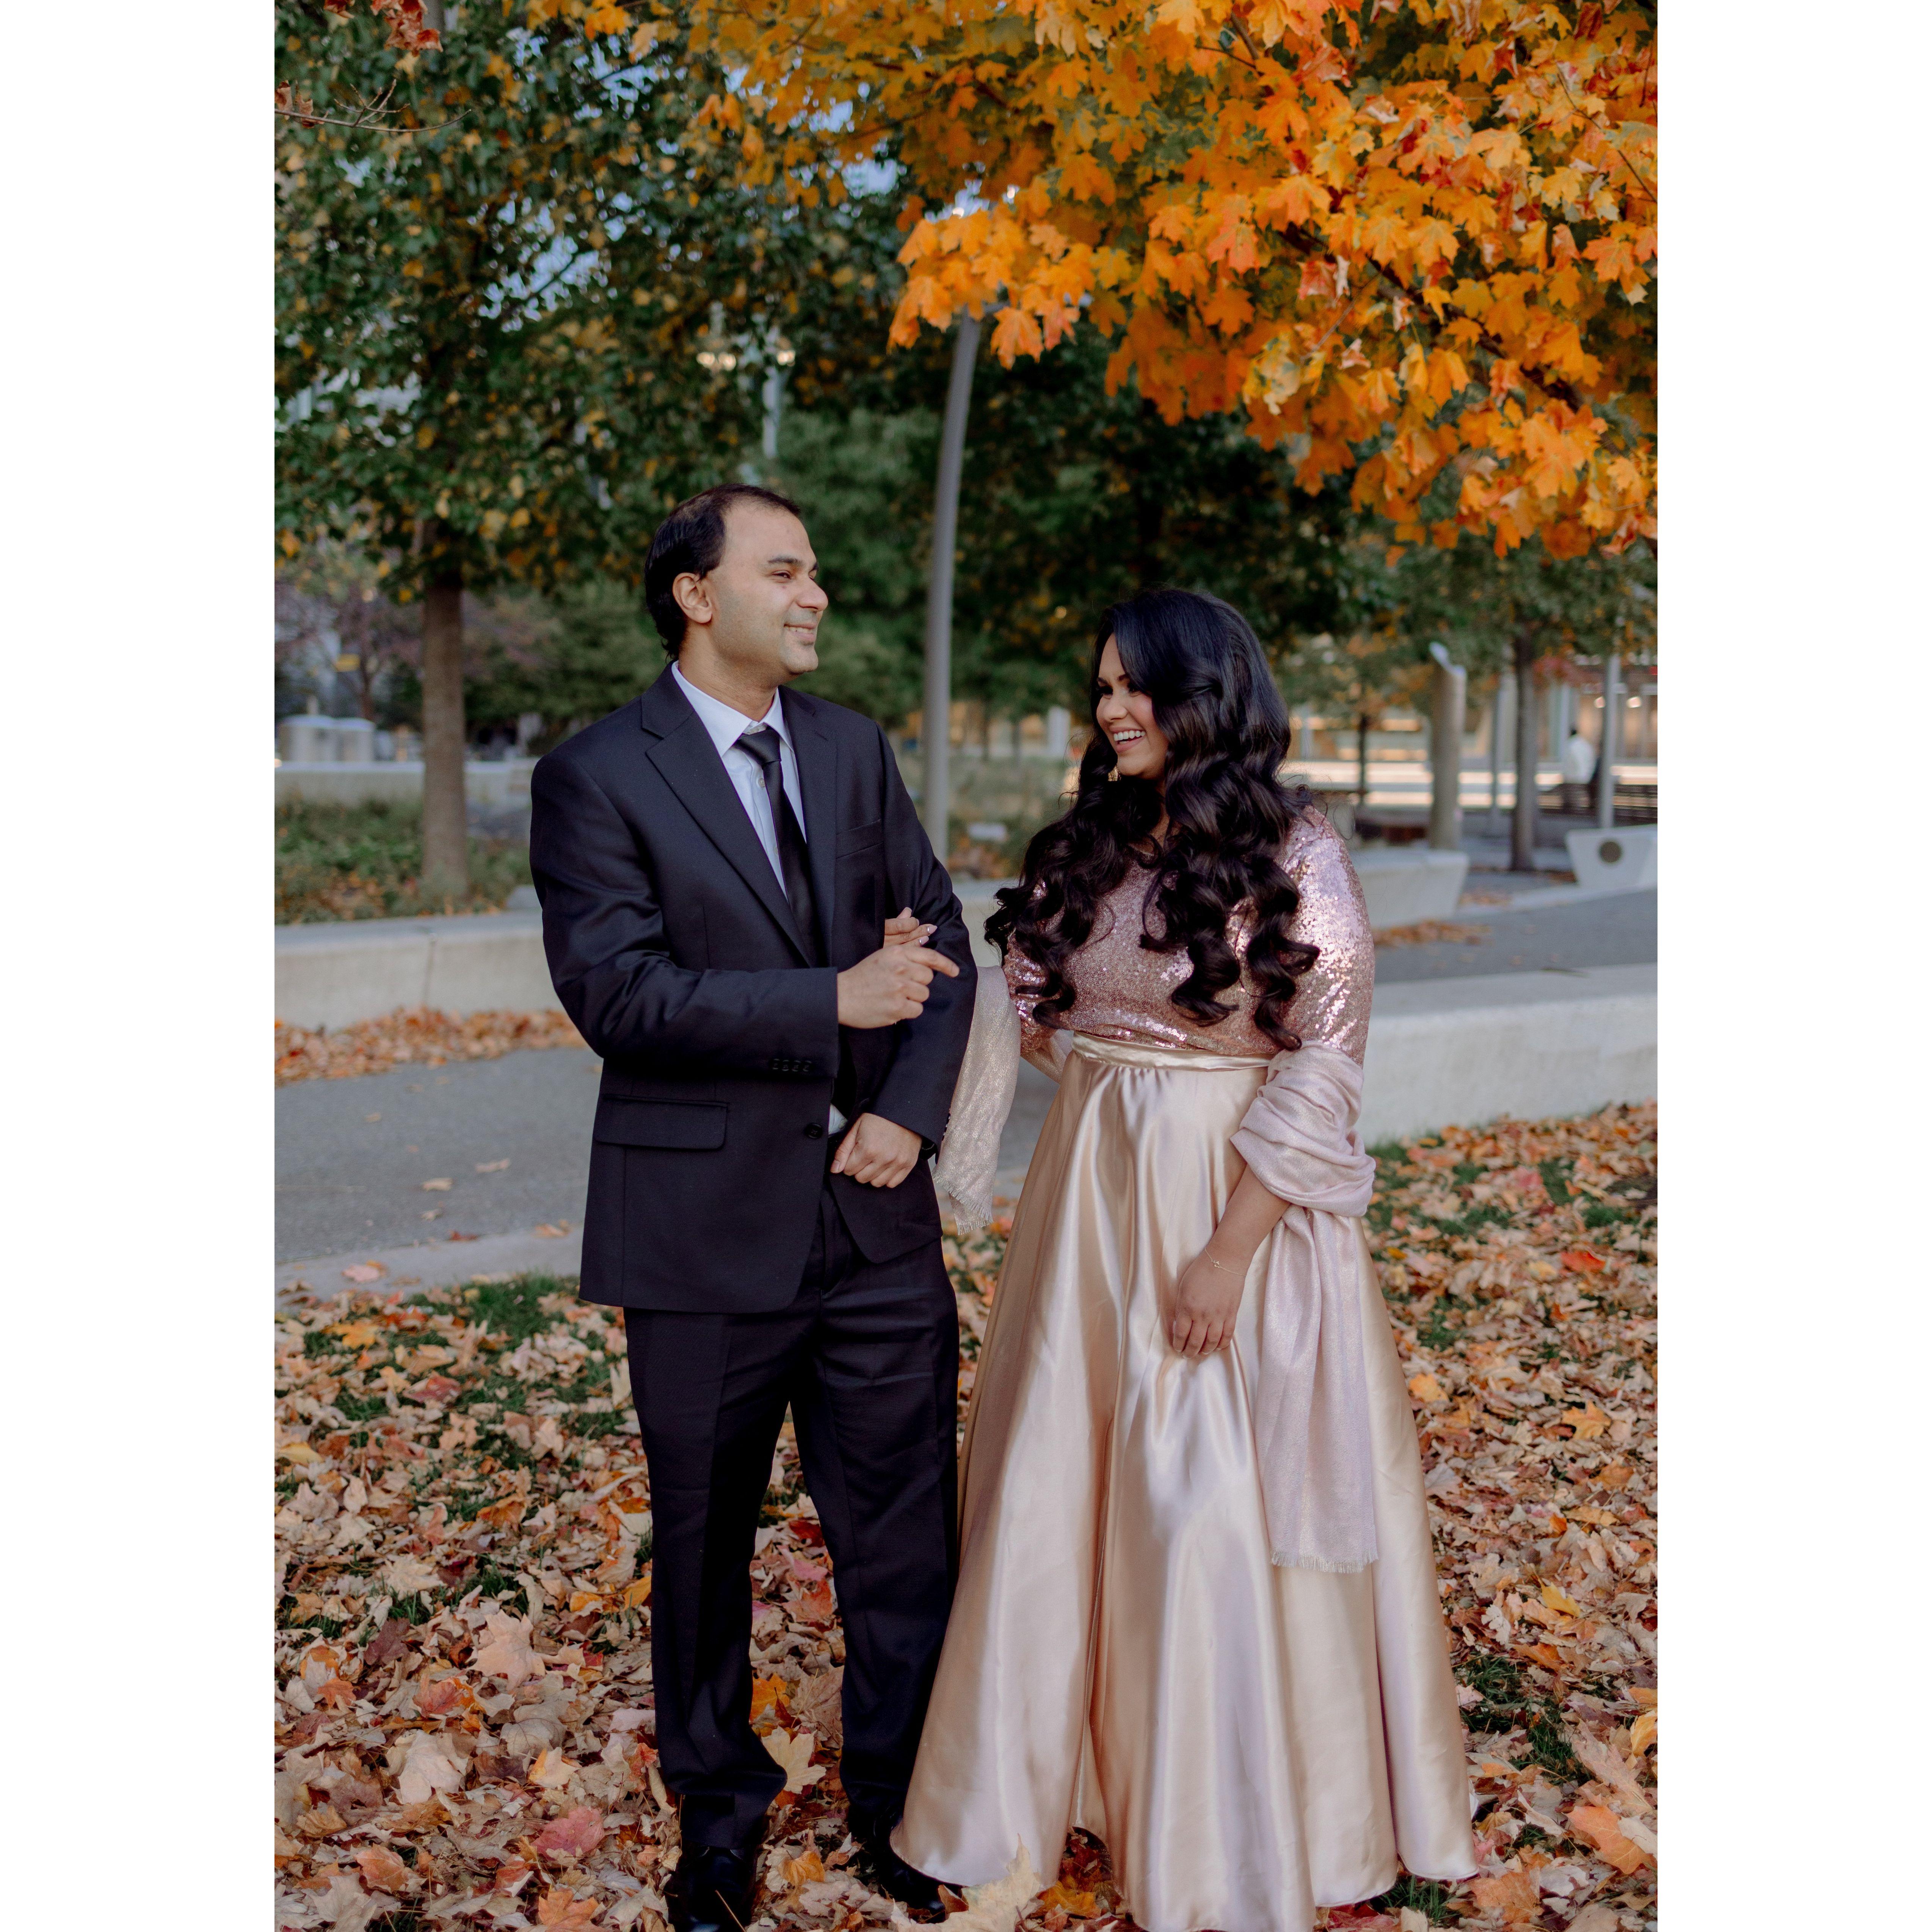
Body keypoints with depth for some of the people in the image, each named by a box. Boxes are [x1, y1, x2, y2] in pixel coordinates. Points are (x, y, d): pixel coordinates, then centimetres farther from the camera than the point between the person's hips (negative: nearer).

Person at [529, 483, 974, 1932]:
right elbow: (618, 994, -18)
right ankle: (719, 1815, 36)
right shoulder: (597, 778, -8)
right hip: (706, 1226, -3)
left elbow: (943, 942, 7)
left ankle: (903, 1809, 31)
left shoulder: (854, 749, 8)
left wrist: (911, 1108, -7)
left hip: (875, 1208, 4)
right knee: (704, 1539, 14)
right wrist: (832, 1001, -20)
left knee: (906, 1537, 10)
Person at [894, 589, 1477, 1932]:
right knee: (1061, 1486, 13)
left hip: (1233, 1207, -6)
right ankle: (1063, 1768, 34)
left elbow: (1322, 1073, -14)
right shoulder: (1087, 850, 8)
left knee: (1216, 1508, 2)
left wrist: (1231, 1250, -18)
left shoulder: (1294, 858, -9)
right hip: (1090, 1200, 6)